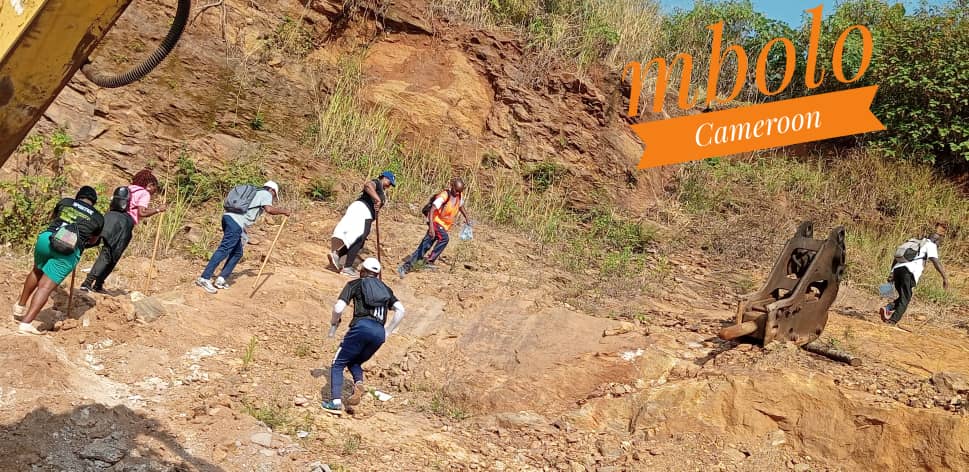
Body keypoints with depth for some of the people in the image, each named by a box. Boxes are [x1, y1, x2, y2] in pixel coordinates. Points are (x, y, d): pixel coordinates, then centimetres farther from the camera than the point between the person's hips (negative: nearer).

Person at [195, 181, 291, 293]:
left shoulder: (255, 193, 32)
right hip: (236, 222, -9)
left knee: (237, 253, 15)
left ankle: (221, 279, 9)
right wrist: (283, 211, 3)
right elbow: (269, 209, -12)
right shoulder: (266, 194, 8)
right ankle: (204, 278, -20)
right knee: (224, 250, -14)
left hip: (229, 216, 9)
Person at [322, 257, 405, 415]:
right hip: (379, 333, 5)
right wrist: (388, 331, 19)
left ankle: (336, 402, -8)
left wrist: (333, 324, 20)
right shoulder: (385, 288, 26)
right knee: (354, 363, 23)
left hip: (362, 326, -4)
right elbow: (400, 310, 12)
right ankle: (359, 383, -8)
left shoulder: (355, 284, 14)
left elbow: (338, 308, 2)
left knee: (338, 364, 7)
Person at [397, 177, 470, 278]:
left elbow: (461, 206, 25)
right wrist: (431, 227, -41)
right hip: (436, 221, -7)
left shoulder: (460, 195, 1)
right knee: (444, 238, -33)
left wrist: (466, 218, 17)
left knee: (425, 246, 4)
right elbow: (432, 210, -30)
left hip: (444, 225, 7)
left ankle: (405, 267, 8)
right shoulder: (444, 196, -22)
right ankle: (430, 260, -20)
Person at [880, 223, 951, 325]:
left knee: (903, 297, 17)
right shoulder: (930, 245, 12)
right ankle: (893, 320, -12)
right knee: (906, 298, 1)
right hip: (909, 271, -6)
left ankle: (887, 309, -6)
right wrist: (945, 277, -7)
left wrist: (892, 274, 25)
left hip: (897, 269, 6)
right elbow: (935, 261, -4)